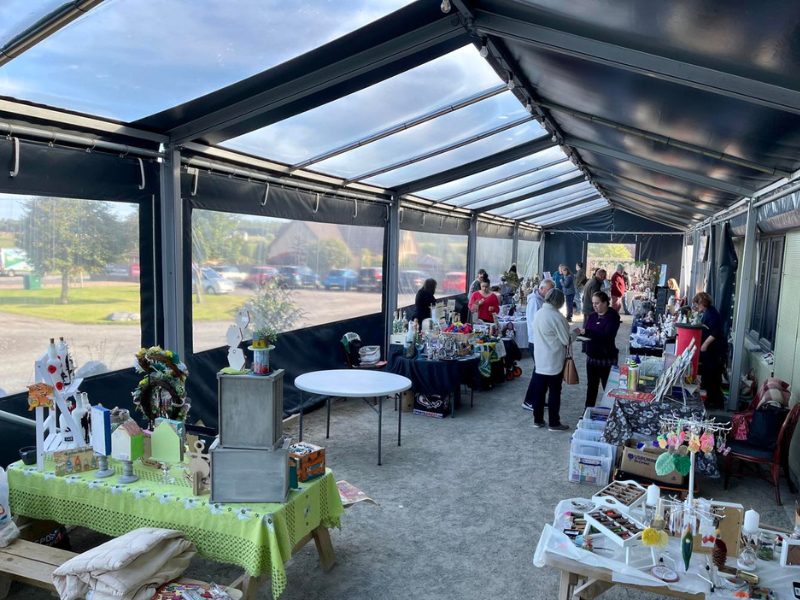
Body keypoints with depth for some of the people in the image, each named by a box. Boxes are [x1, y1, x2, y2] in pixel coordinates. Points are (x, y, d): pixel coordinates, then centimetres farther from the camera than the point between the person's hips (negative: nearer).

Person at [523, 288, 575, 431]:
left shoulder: (538, 313, 4)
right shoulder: (556, 316, -19)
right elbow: (566, 340, -14)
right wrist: (575, 333, 5)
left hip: (540, 358, 7)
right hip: (554, 360, -7)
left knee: (539, 389, 12)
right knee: (554, 391, 4)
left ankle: (538, 419, 21)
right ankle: (554, 423, 11)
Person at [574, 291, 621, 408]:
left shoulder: (613, 317, -13)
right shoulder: (592, 316, 6)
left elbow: (607, 336, -25)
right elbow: (587, 333, 8)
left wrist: (585, 332, -31)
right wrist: (580, 332, -16)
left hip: (607, 359, -6)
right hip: (591, 357, 6)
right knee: (591, 385, 14)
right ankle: (588, 410, 24)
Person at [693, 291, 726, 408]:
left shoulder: (711, 313, -17)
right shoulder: (707, 313, 14)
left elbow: (716, 332, -26)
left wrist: (705, 344, -25)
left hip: (716, 351, -10)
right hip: (710, 351, 10)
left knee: (712, 377, -4)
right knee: (707, 376, 15)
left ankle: (717, 402, 5)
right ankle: (711, 399, 25)